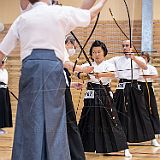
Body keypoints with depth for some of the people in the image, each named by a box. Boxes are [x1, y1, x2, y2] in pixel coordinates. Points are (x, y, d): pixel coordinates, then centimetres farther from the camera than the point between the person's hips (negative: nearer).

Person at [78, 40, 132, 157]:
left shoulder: (108, 65, -1)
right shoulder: (88, 66, 6)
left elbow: (112, 74, -23)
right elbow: (80, 74, -13)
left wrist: (101, 75, -44)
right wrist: (84, 74, -37)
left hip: (105, 95, -2)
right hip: (91, 96, 2)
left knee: (111, 121, -5)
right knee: (88, 121, 6)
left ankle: (125, 148, -1)